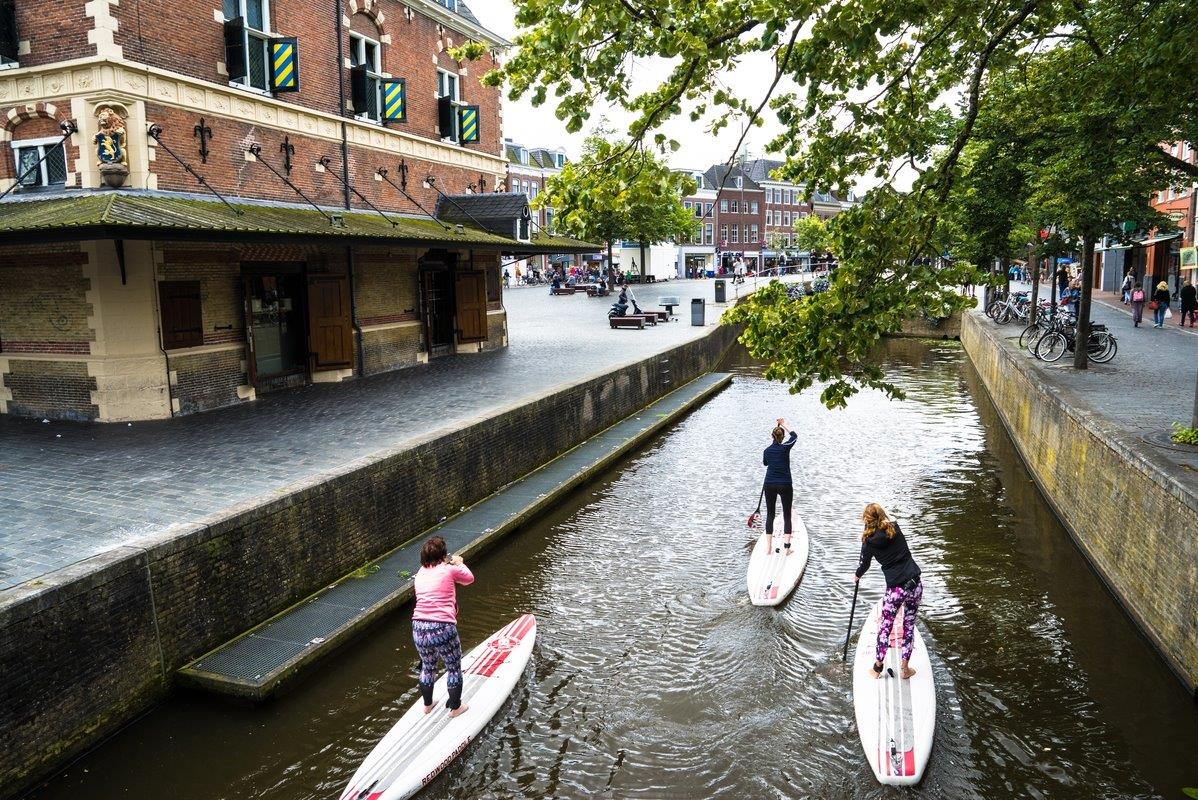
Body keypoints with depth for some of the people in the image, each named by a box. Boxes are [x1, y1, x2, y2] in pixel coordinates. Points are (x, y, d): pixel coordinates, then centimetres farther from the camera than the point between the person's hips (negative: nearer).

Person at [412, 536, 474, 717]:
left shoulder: (420, 574, 12)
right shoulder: (449, 570, -3)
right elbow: (469, 579, 16)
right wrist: (460, 563, 31)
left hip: (418, 628, 5)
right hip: (442, 629, -5)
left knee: (428, 667, 28)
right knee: (454, 668, 17)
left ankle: (427, 705, 45)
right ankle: (455, 708, 30)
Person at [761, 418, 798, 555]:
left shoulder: (767, 450, -1)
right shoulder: (785, 448, -11)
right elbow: (795, 436, 9)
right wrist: (784, 425, 19)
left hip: (769, 485, 3)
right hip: (785, 485, -3)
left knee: (770, 515, 10)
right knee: (787, 516, 7)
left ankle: (768, 547, 10)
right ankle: (786, 546, 1)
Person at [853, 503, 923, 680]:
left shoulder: (869, 541, -5)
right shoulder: (895, 528, 3)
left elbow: (864, 564, 9)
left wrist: (856, 575, 30)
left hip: (895, 589, -4)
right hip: (915, 584, 4)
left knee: (885, 627, 12)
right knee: (909, 625, 17)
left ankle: (877, 668, 22)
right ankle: (905, 669, 23)